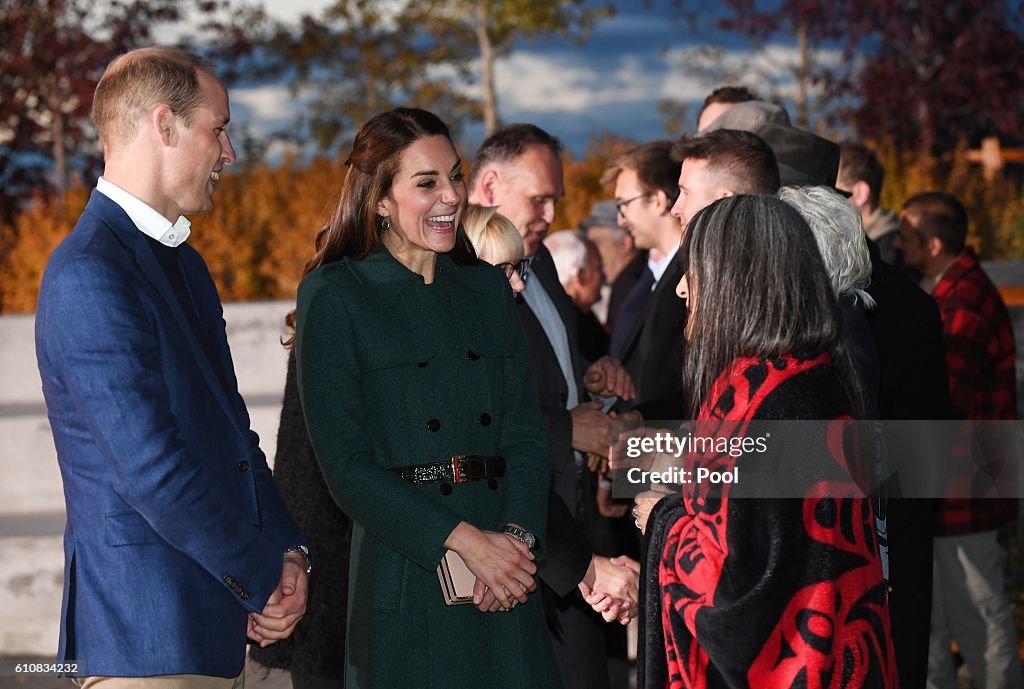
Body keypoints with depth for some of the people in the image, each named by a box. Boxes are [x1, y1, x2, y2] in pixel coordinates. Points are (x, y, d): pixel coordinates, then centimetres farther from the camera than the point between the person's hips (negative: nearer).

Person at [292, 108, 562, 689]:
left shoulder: (487, 287, 13)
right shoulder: (334, 296, -3)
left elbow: (526, 430, 8)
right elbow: (344, 461, -9)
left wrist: (518, 534, -10)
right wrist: (462, 539, -16)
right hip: (404, 570, -4)